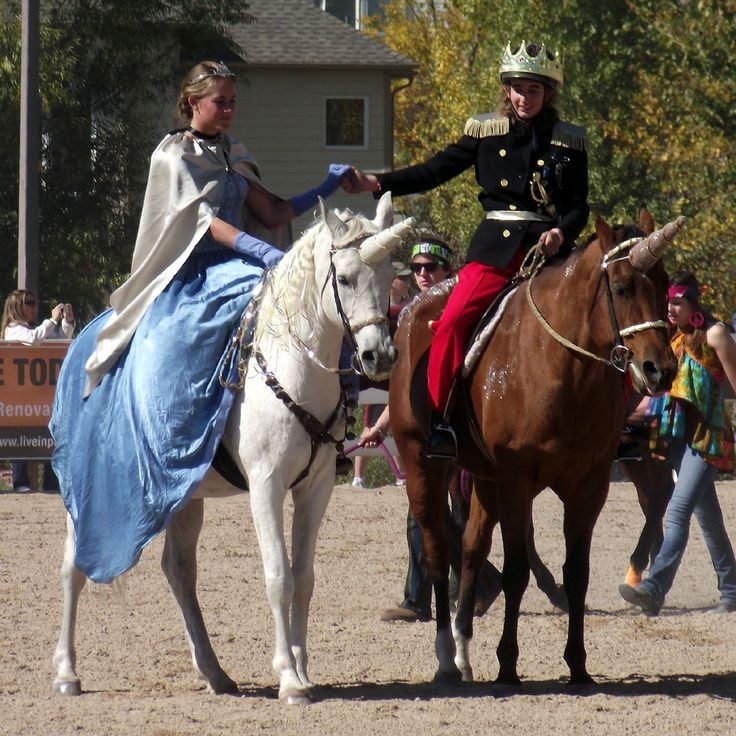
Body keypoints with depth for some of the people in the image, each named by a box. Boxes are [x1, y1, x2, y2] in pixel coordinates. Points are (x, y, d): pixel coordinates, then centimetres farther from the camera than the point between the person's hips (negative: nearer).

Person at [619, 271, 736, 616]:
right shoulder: (672, 338, 13)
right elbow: (659, 390, 22)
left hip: (706, 436, -7)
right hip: (677, 435, 7)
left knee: (678, 512, -18)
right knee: (708, 517, 14)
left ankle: (654, 588, -29)